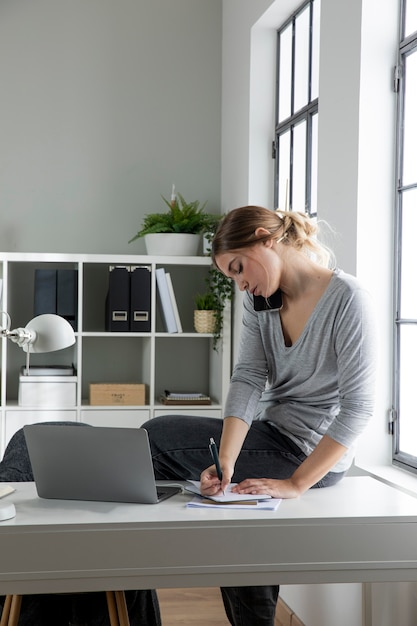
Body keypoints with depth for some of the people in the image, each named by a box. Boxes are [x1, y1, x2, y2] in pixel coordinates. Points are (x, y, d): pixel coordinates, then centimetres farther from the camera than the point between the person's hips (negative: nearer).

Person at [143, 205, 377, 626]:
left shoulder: (347, 300, -21)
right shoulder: (260, 298, 2)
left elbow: (358, 407, -25)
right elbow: (248, 378, -9)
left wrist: (296, 484, -30)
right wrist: (226, 461, -25)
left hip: (311, 451, -7)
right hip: (270, 432, 7)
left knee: (155, 438, -9)